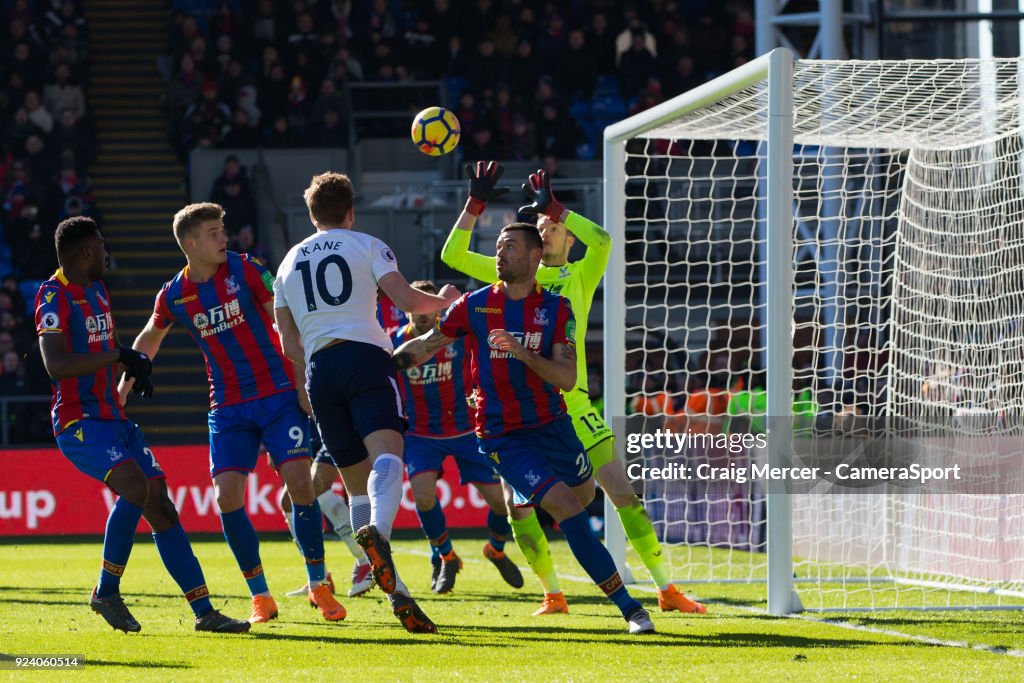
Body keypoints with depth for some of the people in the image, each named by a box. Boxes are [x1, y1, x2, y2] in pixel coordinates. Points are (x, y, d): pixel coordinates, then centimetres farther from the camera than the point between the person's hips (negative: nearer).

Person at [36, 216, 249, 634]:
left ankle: (203, 611, 1)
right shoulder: (55, 297, -12)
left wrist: (134, 364, 14)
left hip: (113, 419, 9)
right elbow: (55, 364, -25)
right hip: (78, 422, -9)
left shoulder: (97, 291, 17)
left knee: (159, 503, 0)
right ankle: (106, 592, -13)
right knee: (135, 487, -29)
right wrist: (117, 357, -24)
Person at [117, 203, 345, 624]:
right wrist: (124, 386, 25)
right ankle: (260, 597, 3)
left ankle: (318, 586, 2)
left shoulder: (245, 270, -6)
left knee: (300, 483, -14)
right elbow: (150, 338, 23)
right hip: (228, 408, 2)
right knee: (227, 497, -11)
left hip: (279, 395, -2)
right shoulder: (173, 296, 2)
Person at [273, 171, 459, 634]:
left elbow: (289, 344, 22)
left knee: (356, 482, 10)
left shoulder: (290, 262, 23)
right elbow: (407, 300, -1)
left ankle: (395, 590, 6)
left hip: (318, 370, 4)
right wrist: (443, 300, 19)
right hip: (364, 356, -4)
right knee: (386, 453, -23)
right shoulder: (367, 247, 10)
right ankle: (377, 532, -55)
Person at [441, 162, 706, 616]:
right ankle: (552, 594, 11)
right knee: (519, 505, -6)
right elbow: (454, 256, 7)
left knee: (623, 492, -6)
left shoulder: (580, 276, 5)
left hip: (571, 403, -2)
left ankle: (666, 590, 1)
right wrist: (475, 204, -1)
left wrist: (552, 206, -11)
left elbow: (601, 239, -15)